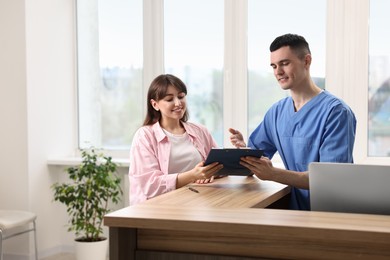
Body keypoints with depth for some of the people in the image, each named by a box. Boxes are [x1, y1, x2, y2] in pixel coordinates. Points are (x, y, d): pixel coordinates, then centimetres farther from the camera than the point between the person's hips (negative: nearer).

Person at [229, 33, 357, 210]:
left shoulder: (335, 112, -12)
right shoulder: (276, 112, 10)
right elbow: (256, 157, 14)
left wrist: (273, 174, -30)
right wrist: (243, 148, -10)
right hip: (294, 209, 5)